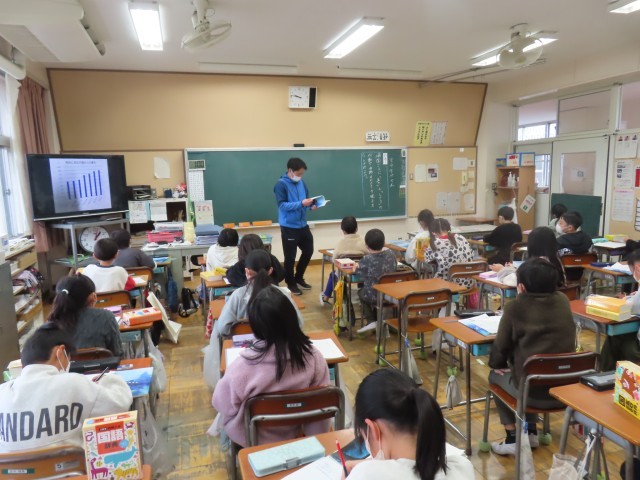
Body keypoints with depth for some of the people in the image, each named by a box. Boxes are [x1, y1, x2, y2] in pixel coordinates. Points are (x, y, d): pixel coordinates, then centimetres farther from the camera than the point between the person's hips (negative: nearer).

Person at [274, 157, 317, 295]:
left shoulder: (301, 182, 5)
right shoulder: (281, 184, -14)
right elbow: (282, 205, -21)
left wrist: (311, 205, -6)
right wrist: (301, 203, -29)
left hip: (302, 225, 7)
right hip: (289, 227, -7)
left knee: (308, 250, 17)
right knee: (290, 257, 4)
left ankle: (299, 278, 35)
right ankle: (291, 283, 22)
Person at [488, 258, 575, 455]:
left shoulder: (515, 307, -13)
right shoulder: (563, 301, 2)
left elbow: (501, 344, -3)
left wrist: (496, 364, 19)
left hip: (533, 391, -5)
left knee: (496, 376, 25)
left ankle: (513, 439, 23)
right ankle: (530, 432, 36)